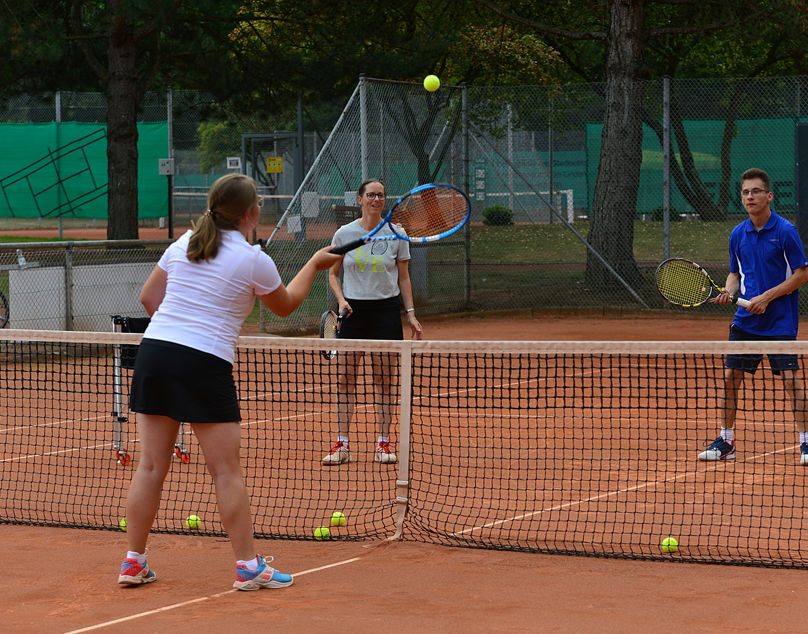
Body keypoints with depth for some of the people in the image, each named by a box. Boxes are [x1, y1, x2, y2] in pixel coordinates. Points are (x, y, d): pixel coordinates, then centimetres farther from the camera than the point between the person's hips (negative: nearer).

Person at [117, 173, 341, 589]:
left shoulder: (183, 244, 11)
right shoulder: (253, 260, -3)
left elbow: (149, 297, 18)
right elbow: (285, 306, 15)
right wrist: (315, 264, 28)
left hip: (154, 352, 5)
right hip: (206, 365, -5)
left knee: (151, 466, 9)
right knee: (226, 471, 0)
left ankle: (133, 562, 11)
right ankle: (248, 566, 4)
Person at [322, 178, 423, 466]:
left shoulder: (396, 234, 2)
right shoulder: (344, 234, 1)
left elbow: (403, 277, 8)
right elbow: (333, 273, 10)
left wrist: (411, 314, 2)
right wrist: (341, 300, -8)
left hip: (386, 310, 0)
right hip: (353, 310, 0)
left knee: (384, 378, 1)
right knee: (345, 378, -3)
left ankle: (383, 443, 9)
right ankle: (342, 444, 1)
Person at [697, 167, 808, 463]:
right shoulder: (738, 234, 7)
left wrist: (766, 297, -14)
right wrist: (729, 291, -5)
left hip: (779, 321, -5)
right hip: (746, 320, 5)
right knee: (730, 377, 3)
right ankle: (726, 441, 15)